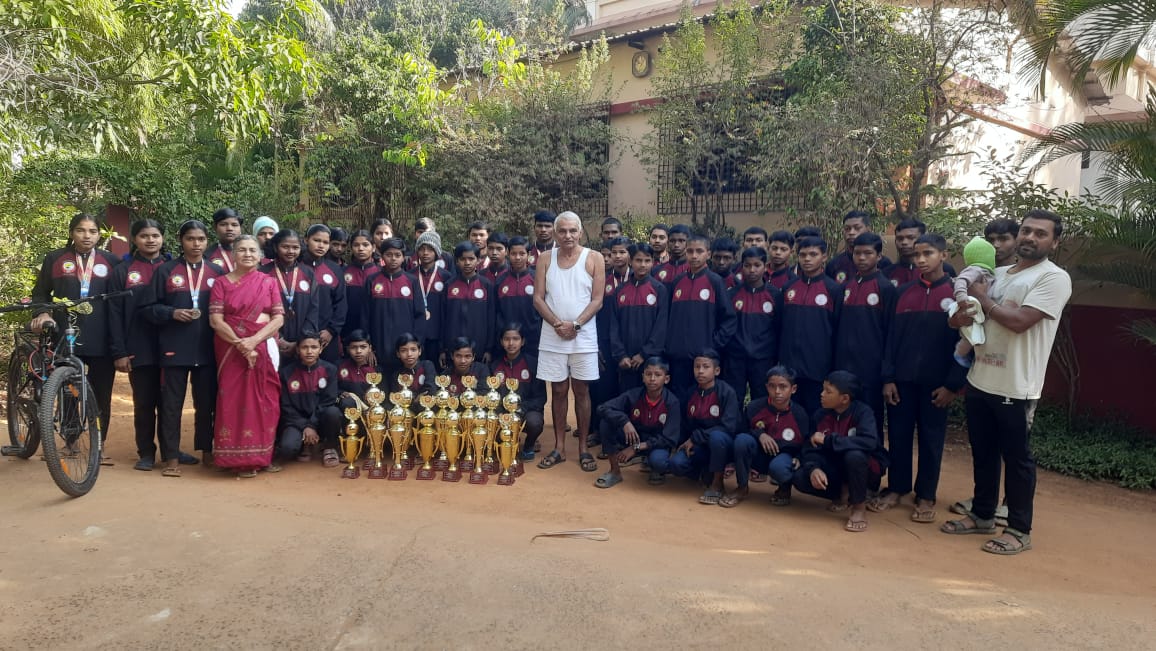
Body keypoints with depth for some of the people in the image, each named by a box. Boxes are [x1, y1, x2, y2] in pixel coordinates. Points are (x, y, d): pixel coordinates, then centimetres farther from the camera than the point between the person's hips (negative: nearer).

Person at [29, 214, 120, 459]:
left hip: (102, 341, 0)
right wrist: (42, 313, -8)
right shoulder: (55, 259, 7)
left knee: (101, 396, 4)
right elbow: (40, 293, 13)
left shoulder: (111, 261, 7)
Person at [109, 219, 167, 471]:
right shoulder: (122, 272, 6)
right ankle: (146, 453, 15)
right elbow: (115, 314, 2)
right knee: (143, 404, 5)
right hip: (139, 351, 0)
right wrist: (119, 352, -6)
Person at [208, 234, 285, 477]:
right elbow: (215, 320, -4)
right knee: (235, 400, -3)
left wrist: (254, 340, -15)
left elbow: (278, 318, -1)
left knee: (265, 401, 1)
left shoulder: (269, 282, 7)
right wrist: (240, 344, -16)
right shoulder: (222, 283, 4)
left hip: (264, 348, 1)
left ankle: (263, 455, 11)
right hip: (232, 350, -1)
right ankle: (240, 459, 3)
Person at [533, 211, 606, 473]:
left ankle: (583, 448, 14)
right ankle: (559, 447, 17)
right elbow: (538, 298, 1)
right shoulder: (545, 260, 5)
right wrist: (557, 324, -12)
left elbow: (597, 300, -4)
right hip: (552, 336, 2)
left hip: (583, 336, -2)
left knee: (581, 390, 5)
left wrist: (575, 325, -14)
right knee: (558, 390, 8)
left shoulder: (594, 259, -1)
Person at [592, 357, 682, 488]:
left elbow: (670, 439, -19)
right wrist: (625, 422, -35)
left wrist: (637, 447, -25)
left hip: (656, 443, -3)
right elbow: (603, 408, -18)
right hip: (633, 437, 3)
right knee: (607, 422, -23)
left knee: (658, 460, -39)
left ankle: (658, 471, 3)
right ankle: (615, 472, -7)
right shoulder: (633, 395, -14)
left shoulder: (672, 403, -20)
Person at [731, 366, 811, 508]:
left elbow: (805, 445, 3)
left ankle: (785, 489, 3)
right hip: (758, 456, 2)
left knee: (778, 467, -39)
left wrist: (799, 458, -18)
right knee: (742, 439, -30)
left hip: (784, 455, -2)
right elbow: (742, 432, 2)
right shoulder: (754, 407, -11)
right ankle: (742, 488, -9)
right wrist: (759, 434, -17)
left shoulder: (800, 414, -11)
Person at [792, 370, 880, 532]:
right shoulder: (820, 415, -8)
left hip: (864, 467, -4)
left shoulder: (862, 412, -21)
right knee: (800, 478, -22)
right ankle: (843, 493, 6)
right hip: (835, 468, 5)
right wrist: (813, 468, -32)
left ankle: (859, 507, -15)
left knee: (854, 455, -39)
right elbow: (811, 448, -9)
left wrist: (827, 439, -34)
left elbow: (869, 442, -38)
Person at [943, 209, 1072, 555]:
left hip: (1015, 388, -7)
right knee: (983, 454, 17)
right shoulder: (997, 274, 12)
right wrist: (964, 314, -11)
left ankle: (1019, 530, 17)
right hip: (979, 381, 7)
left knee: (1016, 458, 5)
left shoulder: (1054, 278, -9)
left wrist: (982, 299, -7)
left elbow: (1019, 321, -21)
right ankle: (982, 515, 32)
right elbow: (958, 317, 14)